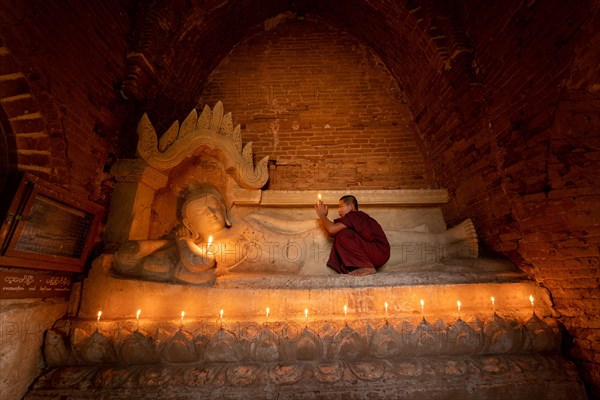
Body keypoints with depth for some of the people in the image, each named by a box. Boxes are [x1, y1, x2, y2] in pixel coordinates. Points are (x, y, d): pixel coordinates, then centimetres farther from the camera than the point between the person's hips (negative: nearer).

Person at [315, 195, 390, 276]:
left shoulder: (354, 215, -12)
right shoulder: (357, 217, 17)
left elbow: (332, 229, -22)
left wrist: (322, 215, -5)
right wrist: (324, 216, 11)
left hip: (380, 253, -9)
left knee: (342, 235, -19)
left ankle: (367, 267, -14)